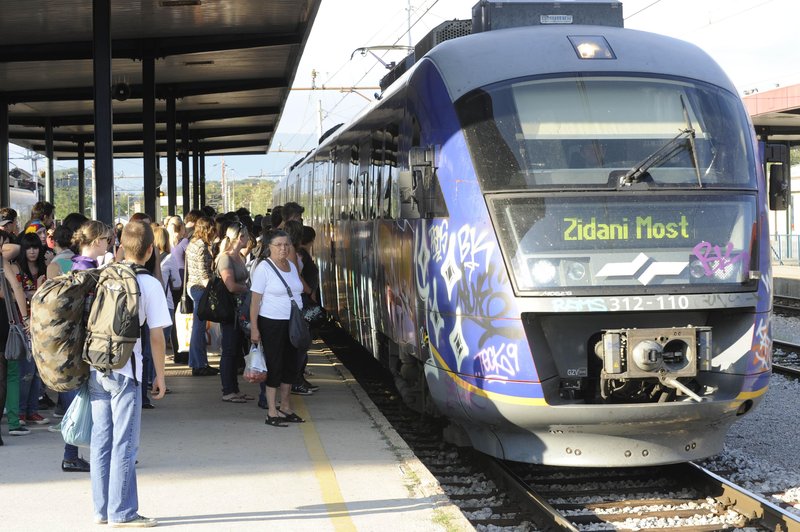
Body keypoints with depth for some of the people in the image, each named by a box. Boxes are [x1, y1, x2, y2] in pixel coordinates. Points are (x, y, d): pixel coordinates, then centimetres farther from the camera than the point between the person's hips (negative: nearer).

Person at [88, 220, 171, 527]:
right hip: (125, 371, -5)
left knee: (101, 441, 11)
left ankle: (102, 510, 16)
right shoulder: (149, 284, -6)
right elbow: (156, 335, -7)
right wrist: (160, 376, 1)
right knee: (125, 443, 0)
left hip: (95, 367, 5)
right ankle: (122, 512, 3)